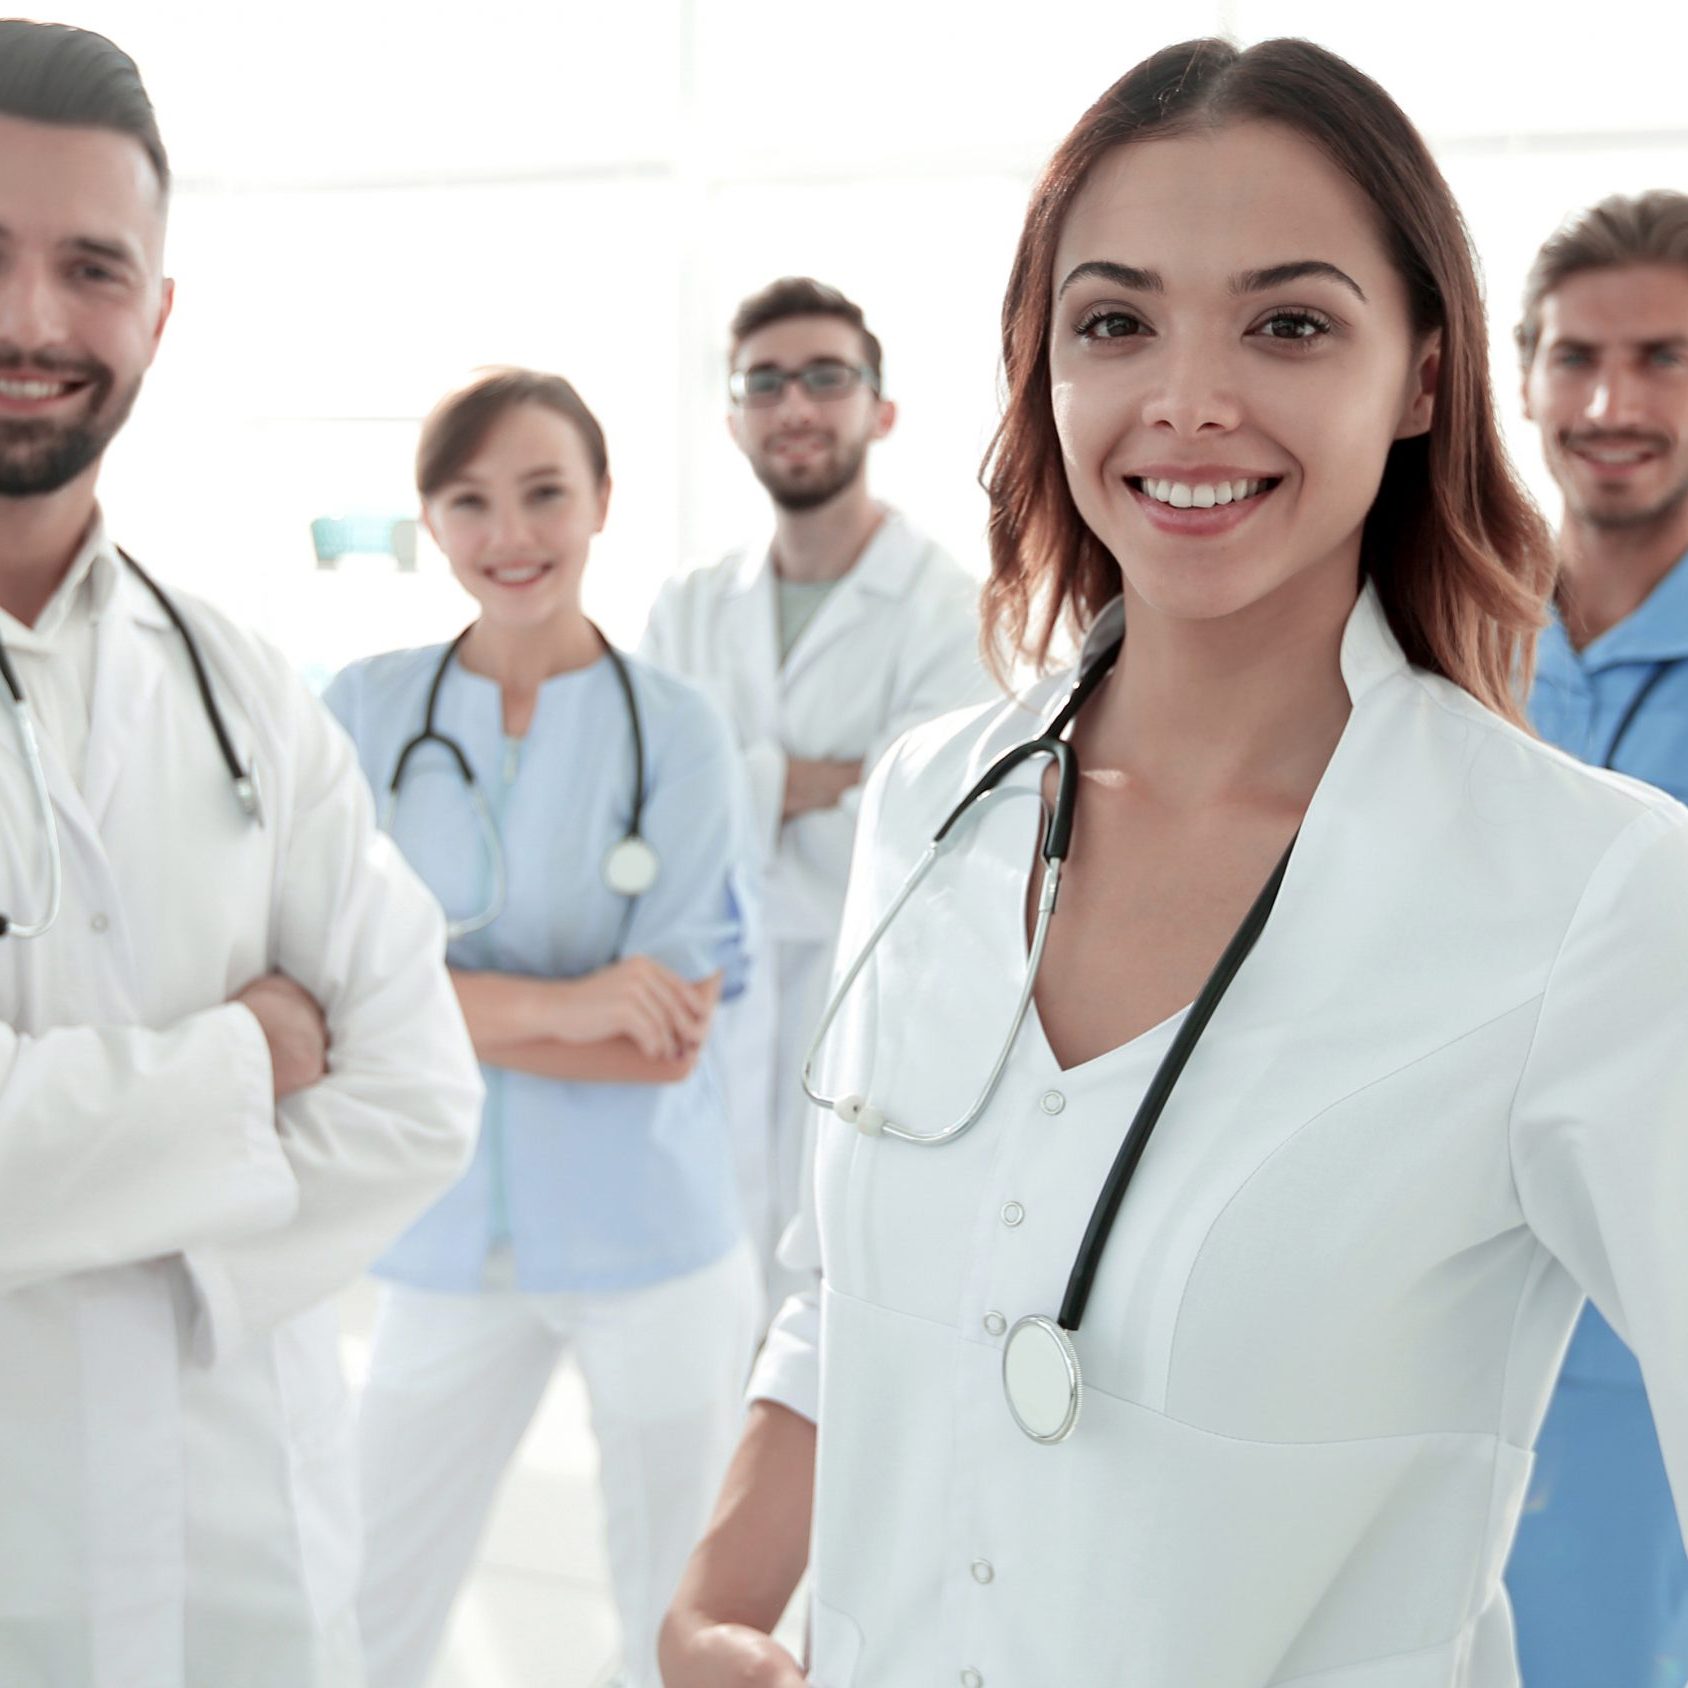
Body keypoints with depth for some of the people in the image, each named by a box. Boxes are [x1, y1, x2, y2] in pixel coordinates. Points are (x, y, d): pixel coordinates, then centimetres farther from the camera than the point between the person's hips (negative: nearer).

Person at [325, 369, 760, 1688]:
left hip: (651, 1240, -1)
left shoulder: (677, 732, -5)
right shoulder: (367, 712, -1)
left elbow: (678, 1032, -10)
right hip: (450, 1243, 1)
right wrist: (554, 1004, -19)